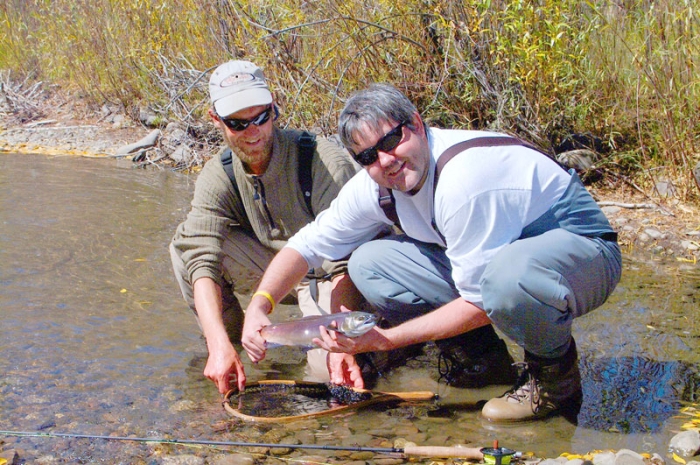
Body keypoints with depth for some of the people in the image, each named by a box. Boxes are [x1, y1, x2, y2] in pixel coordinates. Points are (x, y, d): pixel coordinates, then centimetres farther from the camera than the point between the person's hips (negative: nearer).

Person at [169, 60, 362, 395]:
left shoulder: (327, 162, -26)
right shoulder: (217, 177, -13)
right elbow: (202, 261, -24)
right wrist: (220, 345, -39)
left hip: (330, 278, -4)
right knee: (185, 244, -16)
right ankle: (228, 341, 1)